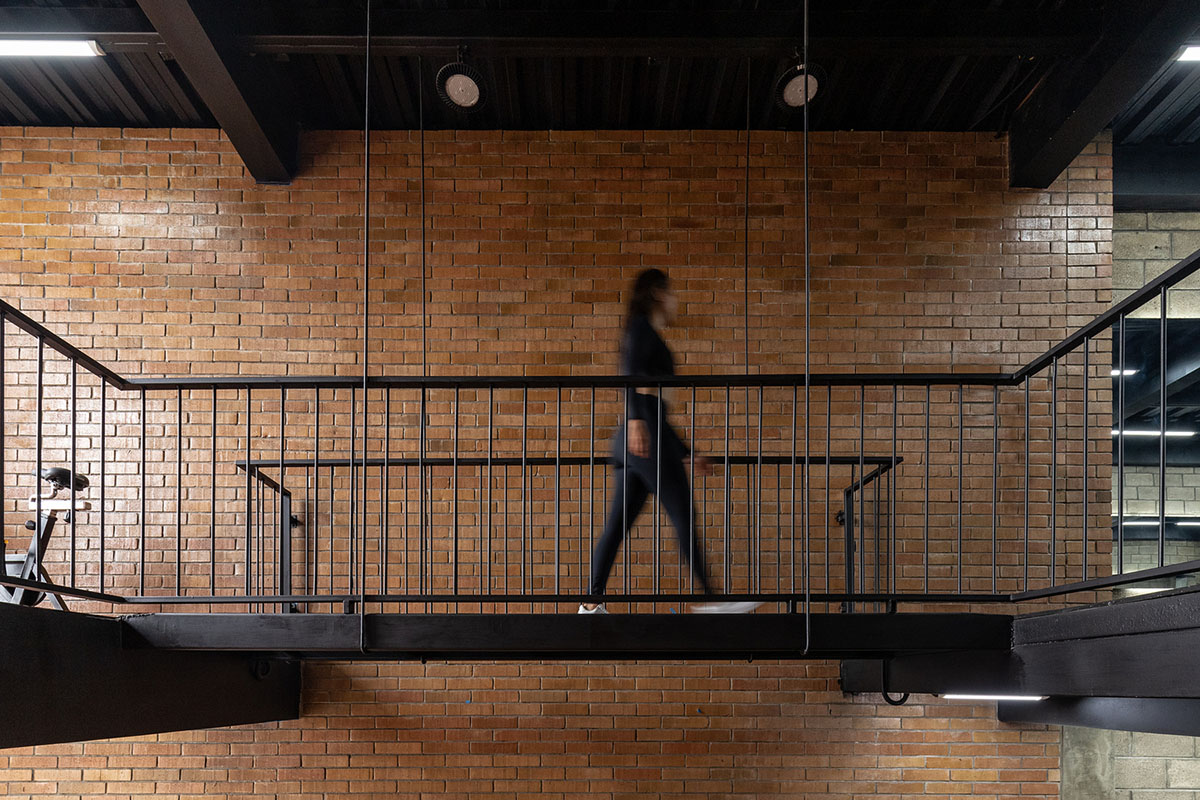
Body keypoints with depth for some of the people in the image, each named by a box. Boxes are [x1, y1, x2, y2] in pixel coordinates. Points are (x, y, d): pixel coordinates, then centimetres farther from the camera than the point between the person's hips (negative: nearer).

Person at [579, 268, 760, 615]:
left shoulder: (648, 337, 28)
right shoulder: (642, 326, 1)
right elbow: (629, 371, -18)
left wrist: (689, 453, 31)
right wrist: (635, 419, -31)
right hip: (645, 433, -9)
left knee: (617, 524, 4)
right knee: (684, 515, -5)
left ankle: (592, 602, 1)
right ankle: (709, 597, -2)